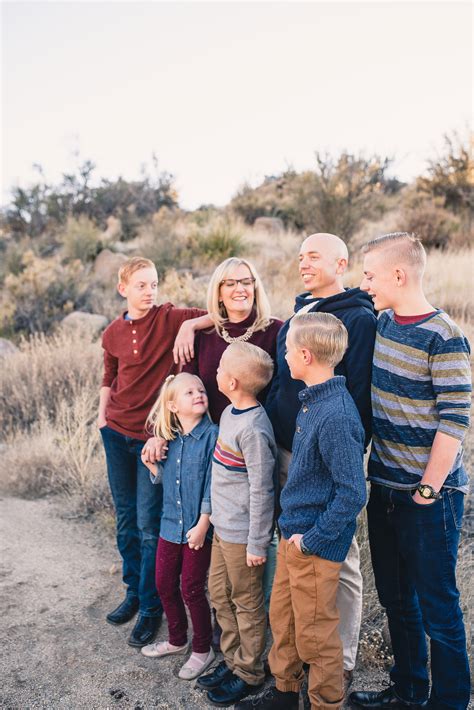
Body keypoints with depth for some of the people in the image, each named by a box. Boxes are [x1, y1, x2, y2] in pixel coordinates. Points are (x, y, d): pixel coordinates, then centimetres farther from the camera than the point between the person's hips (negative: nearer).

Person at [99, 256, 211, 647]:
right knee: (126, 519, 16)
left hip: (153, 435, -5)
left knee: (149, 525, 0)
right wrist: (102, 415, 11)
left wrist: (189, 325, -31)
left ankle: (151, 608, 19)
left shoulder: (170, 318, -9)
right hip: (117, 432, 5)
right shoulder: (113, 333, 4)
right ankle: (134, 592, 35)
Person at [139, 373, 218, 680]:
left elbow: (212, 485, -17)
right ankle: (177, 640, 42)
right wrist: (152, 464, -8)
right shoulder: (169, 438, 0)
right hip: (171, 525, 6)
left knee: (192, 590, 7)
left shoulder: (212, 435, -18)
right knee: (164, 585, 18)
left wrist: (202, 525, -17)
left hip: (198, 528, -6)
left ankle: (203, 649, 30)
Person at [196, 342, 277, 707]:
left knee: (246, 602, 10)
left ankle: (249, 673, 30)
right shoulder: (230, 413, 2)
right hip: (223, 526, 9)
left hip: (242, 534, -9)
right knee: (220, 594, 21)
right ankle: (233, 659, 40)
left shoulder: (253, 429, -26)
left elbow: (261, 491, -22)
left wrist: (257, 544, -16)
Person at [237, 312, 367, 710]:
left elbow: (352, 494, -26)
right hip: (293, 532, 9)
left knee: (315, 634, 10)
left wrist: (311, 539, -19)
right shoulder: (313, 401, 3)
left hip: (316, 545, -9)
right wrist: (290, 528, 13)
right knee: (282, 617, 23)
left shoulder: (336, 416, -26)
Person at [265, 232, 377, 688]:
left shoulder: (358, 318, -9)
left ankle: (341, 663, 21)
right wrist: (271, 437, 15)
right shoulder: (296, 316, 15)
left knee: (337, 559, 5)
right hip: (287, 453, 8)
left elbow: (360, 393, -15)